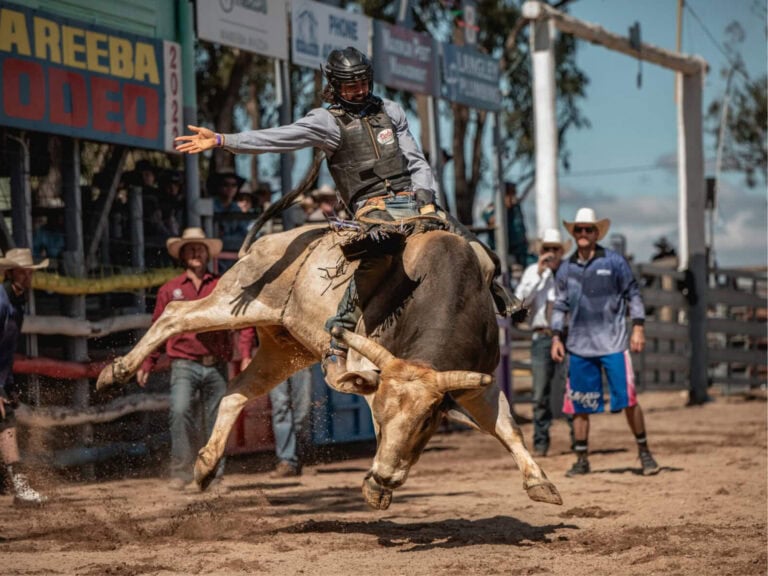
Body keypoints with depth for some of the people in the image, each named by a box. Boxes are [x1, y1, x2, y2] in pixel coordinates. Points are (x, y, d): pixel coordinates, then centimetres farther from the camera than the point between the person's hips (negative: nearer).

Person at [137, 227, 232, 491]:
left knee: (216, 422, 4)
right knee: (180, 412, -21)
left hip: (216, 366, 1)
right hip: (184, 364, -1)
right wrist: (146, 364, 9)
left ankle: (214, 476, 15)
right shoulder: (169, 289, 10)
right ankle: (180, 472, -14)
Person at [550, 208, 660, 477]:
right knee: (579, 404, 4)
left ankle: (644, 452, 7)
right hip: (579, 346, 3)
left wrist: (638, 327, -5)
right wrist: (556, 337, 7)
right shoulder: (566, 269, 10)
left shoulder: (614, 261, 0)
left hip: (613, 343, -3)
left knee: (627, 399, -5)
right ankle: (581, 460, 12)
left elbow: (633, 294, 3)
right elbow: (560, 306, 15)